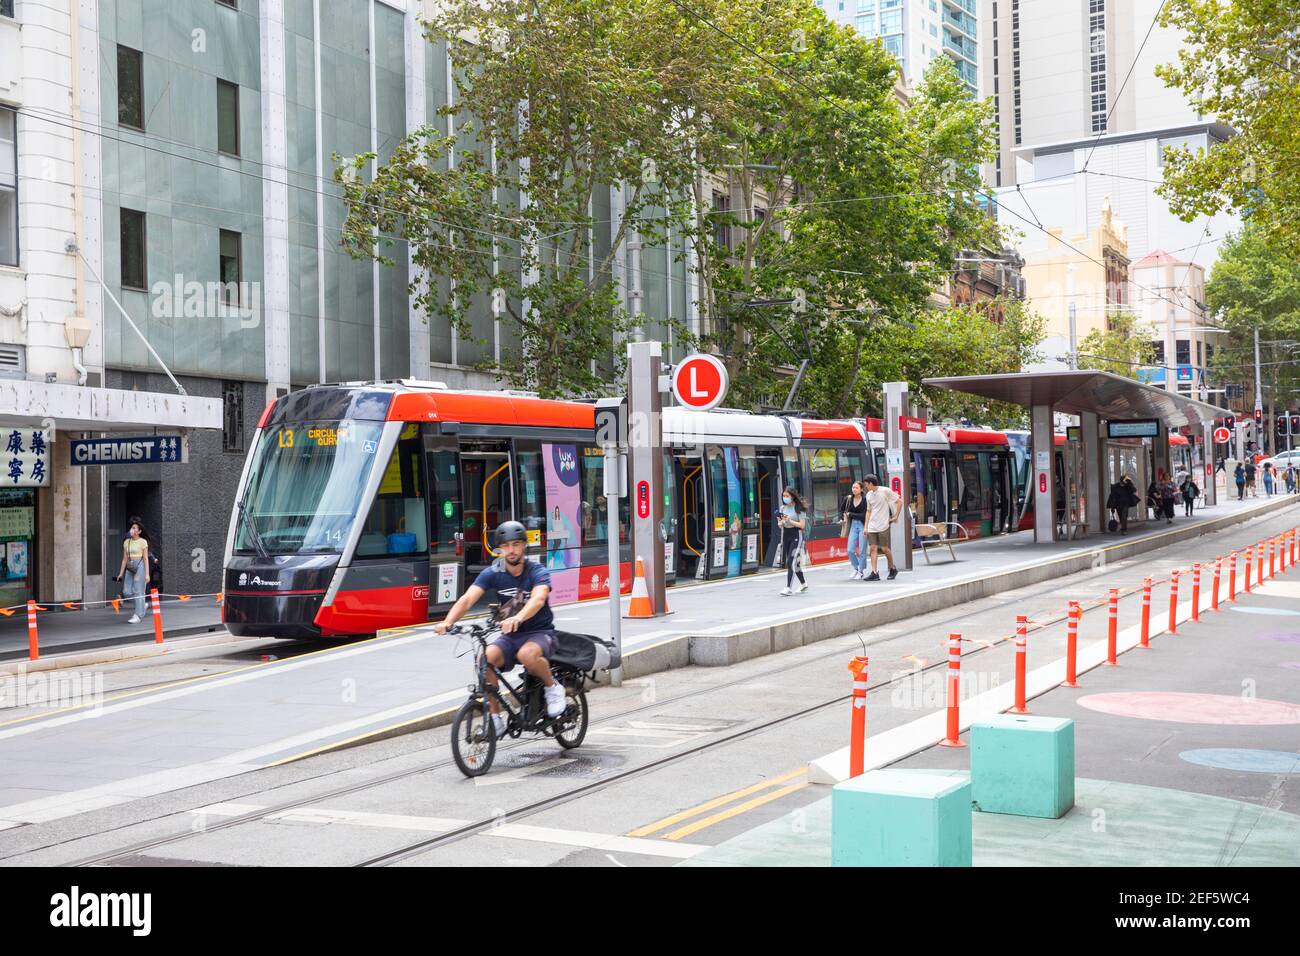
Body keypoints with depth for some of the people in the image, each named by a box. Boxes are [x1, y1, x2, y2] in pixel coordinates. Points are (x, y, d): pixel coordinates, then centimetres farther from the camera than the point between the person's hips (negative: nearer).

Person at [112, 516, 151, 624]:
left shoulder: (143, 542, -4)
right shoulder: (126, 542, 11)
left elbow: (146, 558, -6)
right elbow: (125, 559, 13)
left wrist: (147, 574, -11)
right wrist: (120, 573, 10)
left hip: (139, 566, -6)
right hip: (130, 568, 6)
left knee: (138, 591, -6)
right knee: (126, 592, -1)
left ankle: (137, 616, -2)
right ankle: (142, 605, 24)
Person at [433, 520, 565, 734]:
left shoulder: (537, 571, -14)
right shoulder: (492, 573, -4)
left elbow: (538, 598, -35)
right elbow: (468, 598, -17)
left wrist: (518, 618, -56)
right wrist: (448, 621, -37)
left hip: (540, 633, -4)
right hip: (510, 636, 4)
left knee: (526, 654, -38)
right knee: (485, 658, -27)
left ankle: (552, 687, -6)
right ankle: (495, 717, -12)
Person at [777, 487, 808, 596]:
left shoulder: (799, 509, -8)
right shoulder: (783, 508, 9)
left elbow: (802, 525, -12)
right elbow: (780, 525, 14)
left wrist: (790, 521, -20)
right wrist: (781, 522, -9)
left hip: (796, 535, -6)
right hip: (785, 535, 6)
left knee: (791, 562, -14)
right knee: (794, 562, 13)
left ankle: (789, 588, -17)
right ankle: (803, 584, 30)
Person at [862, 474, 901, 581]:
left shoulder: (885, 491, -6)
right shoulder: (868, 495, 11)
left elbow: (899, 501, 0)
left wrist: (896, 516, -2)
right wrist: (866, 527, 14)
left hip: (883, 525, -5)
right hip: (872, 527, 5)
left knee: (885, 548, -2)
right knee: (873, 548, -3)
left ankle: (893, 569, 19)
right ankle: (874, 573, -5)